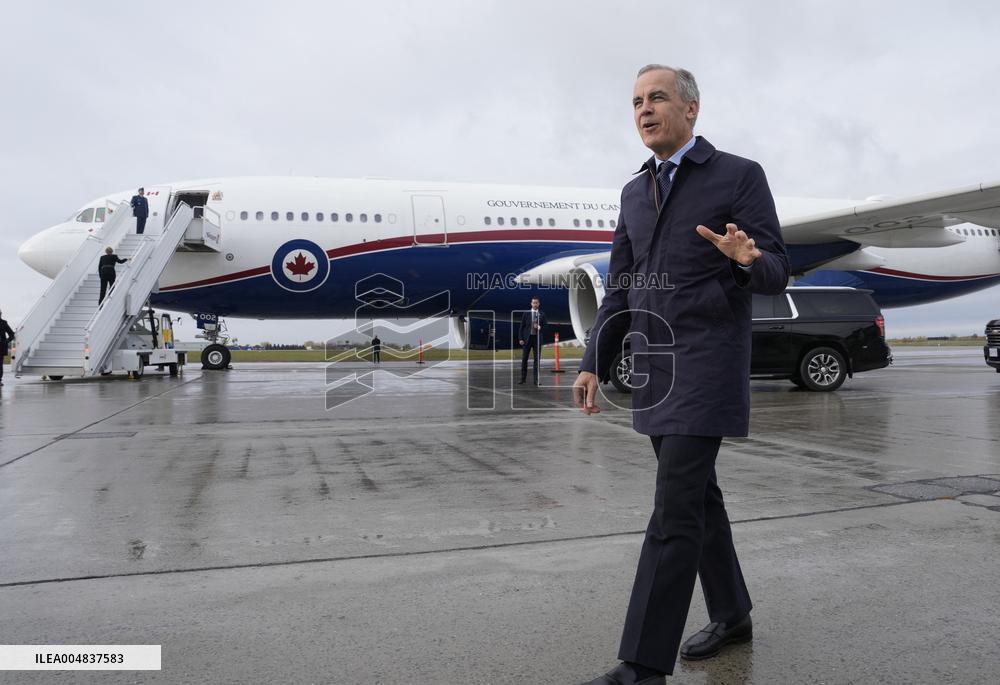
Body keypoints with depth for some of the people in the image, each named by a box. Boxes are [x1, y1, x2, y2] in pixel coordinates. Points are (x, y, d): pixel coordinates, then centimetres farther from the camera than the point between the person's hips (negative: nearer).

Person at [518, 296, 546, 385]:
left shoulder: (542, 314, 5)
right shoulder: (526, 313, 3)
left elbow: (545, 326, 8)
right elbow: (521, 327, 2)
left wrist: (540, 327, -14)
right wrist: (520, 338, -5)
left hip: (537, 338, 0)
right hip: (527, 338, 0)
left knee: (537, 360, 2)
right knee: (524, 359, 2)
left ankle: (536, 380, 6)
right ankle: (523, 379, 10)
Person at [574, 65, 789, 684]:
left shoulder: (741, 175, -3)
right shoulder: (636, 192, 15)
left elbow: (776, 275, -5)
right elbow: (621, 289, 14)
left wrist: (745, 259, -29)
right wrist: (593, 364, 7)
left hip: (709, 362, -7)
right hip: (654, 366, 7)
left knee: (675, 507, -11)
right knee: (698, 494, 14)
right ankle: (732, 613, 32)